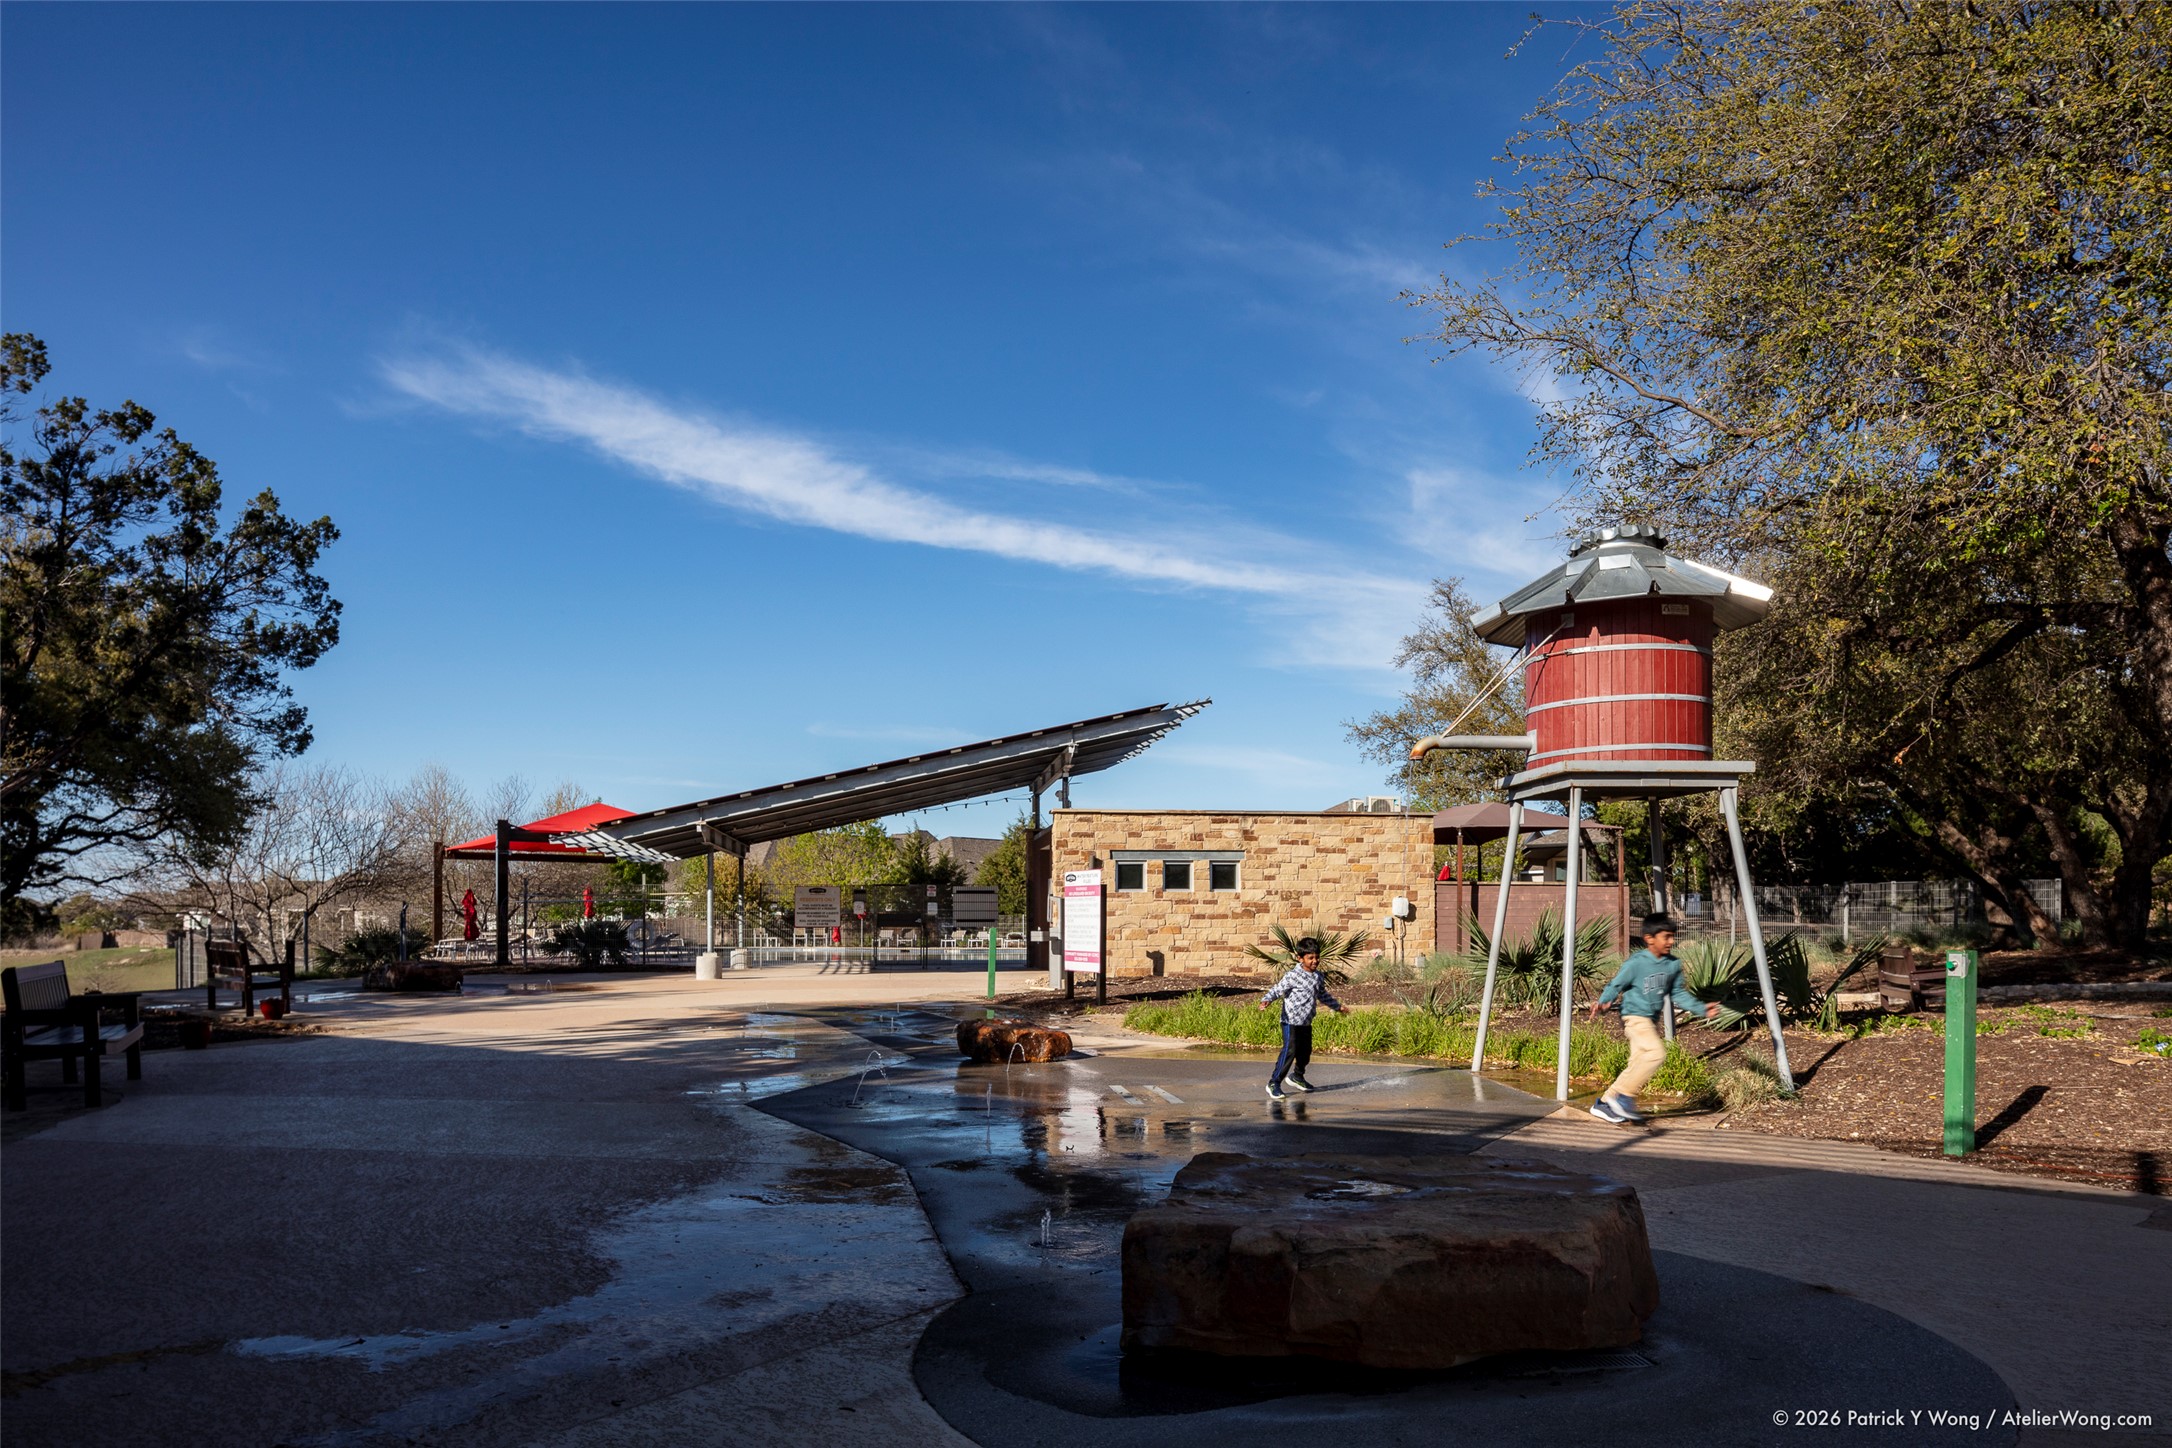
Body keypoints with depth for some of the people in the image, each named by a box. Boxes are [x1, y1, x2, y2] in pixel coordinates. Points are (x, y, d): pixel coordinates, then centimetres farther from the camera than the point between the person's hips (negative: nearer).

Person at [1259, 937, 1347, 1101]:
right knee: (1289, 1050, -14)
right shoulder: (1293, 976, -16)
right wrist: (1266, 1000, -37)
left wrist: (1338, 1007, 38)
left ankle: (1297, 1077, 40)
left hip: (1306, 1023, 8)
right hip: (1291, 1021, -8)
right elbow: (1278, 989, -19)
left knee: (1305, 1051, 15)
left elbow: (1323, 995, 26)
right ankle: (1274, 1083, -8)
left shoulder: (1319, 977, 8)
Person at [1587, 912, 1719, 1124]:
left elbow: (1678, 994, 14)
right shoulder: (1635, 963, -15)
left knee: (1638, 1065, 6)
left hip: (1652, 1019, 8)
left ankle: (1605, 1103, 16)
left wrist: (1701, 1008, 6)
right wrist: (1603, 1002, -28)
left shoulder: (1673, 965, 4)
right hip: (1635, 1017, -8)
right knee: (1656, 1052, -25)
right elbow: (1615, 985, -11)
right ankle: (1624, 1096, -16)